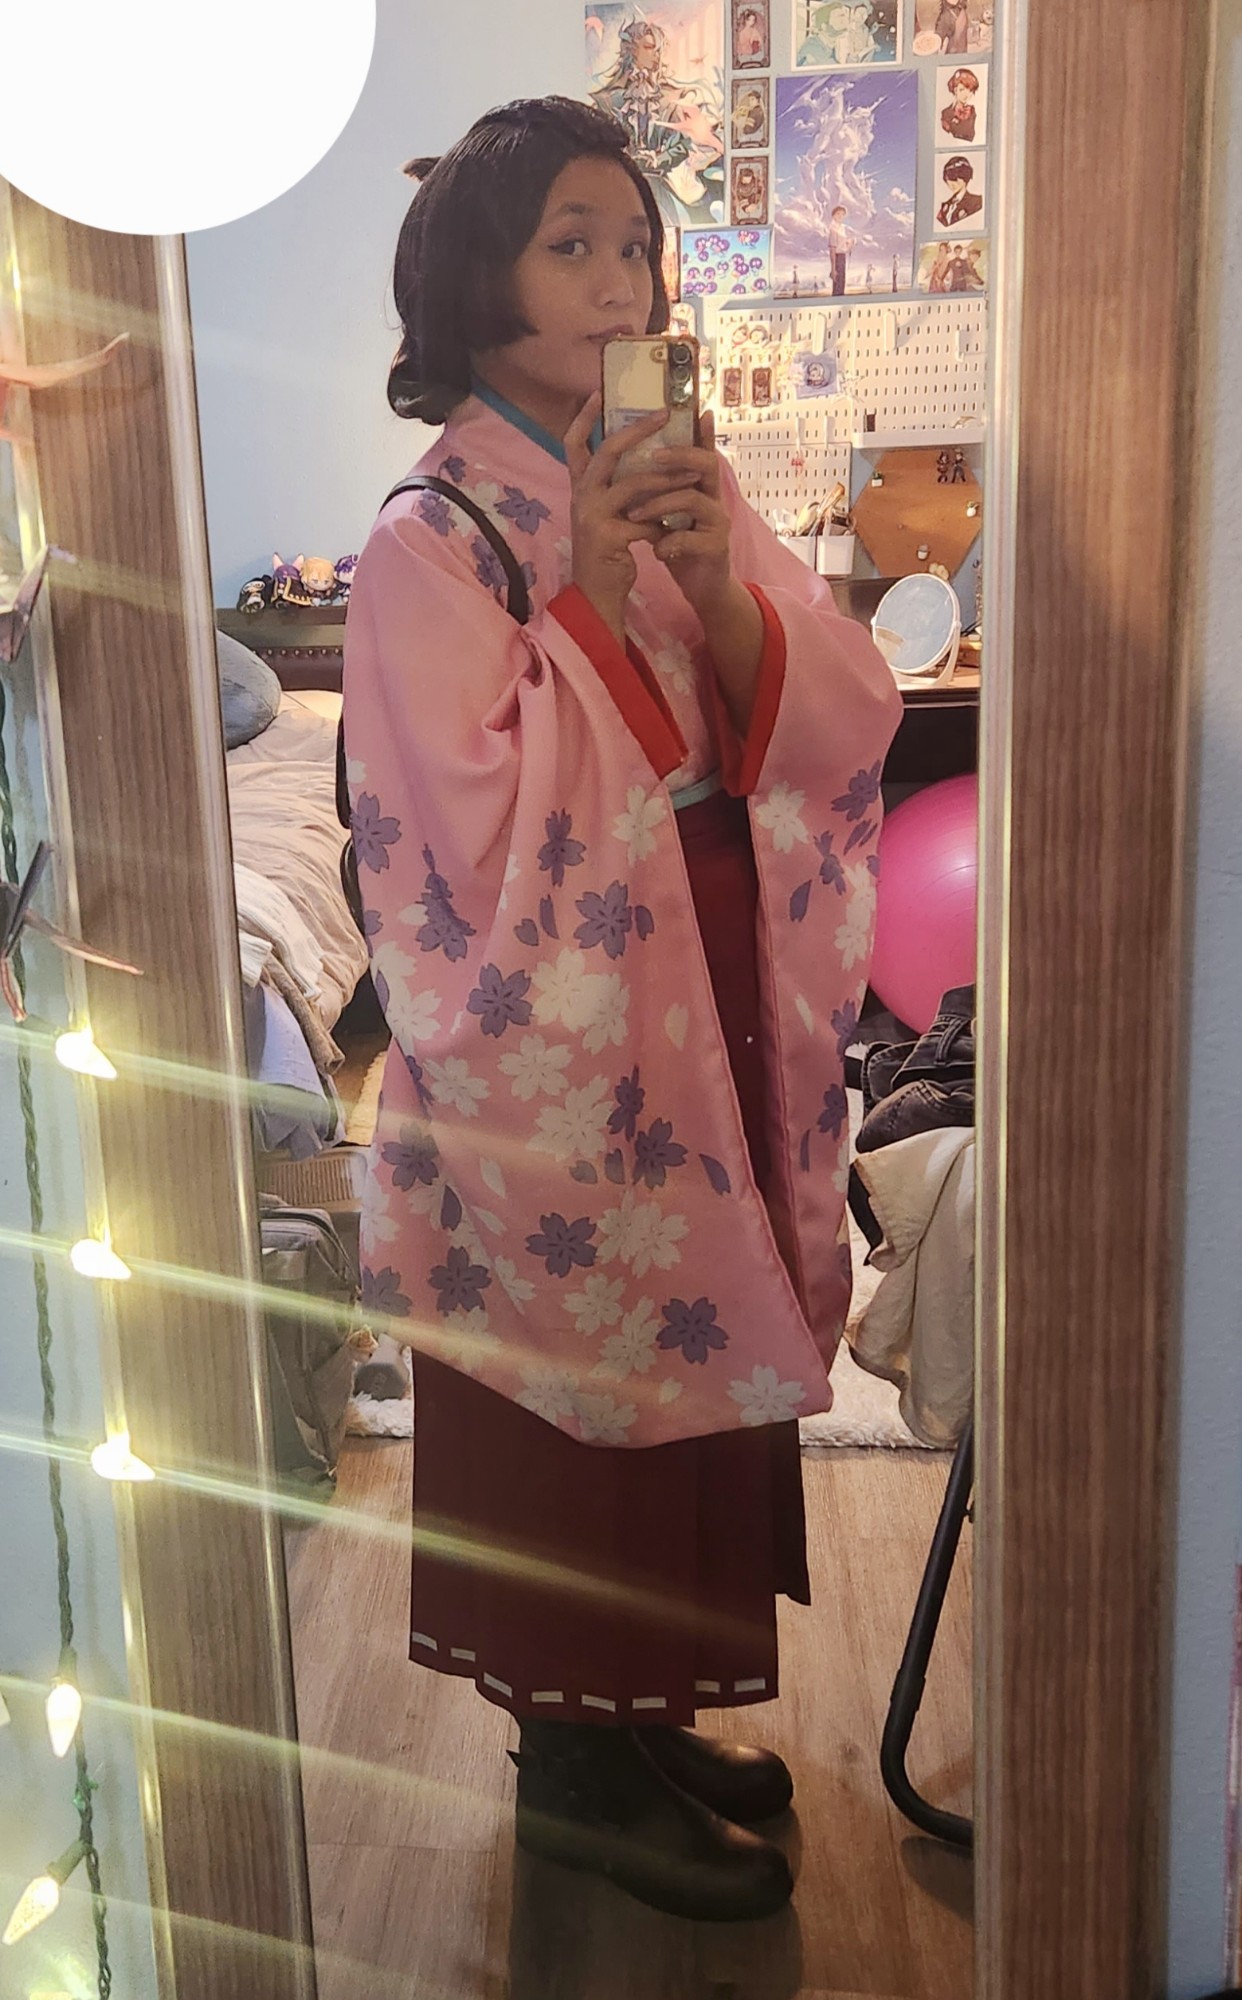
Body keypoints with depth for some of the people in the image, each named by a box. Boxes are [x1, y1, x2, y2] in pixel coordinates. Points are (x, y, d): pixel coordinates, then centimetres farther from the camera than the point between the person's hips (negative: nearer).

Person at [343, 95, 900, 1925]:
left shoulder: (682, 493, 7)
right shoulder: (427, 545, -11)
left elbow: (842, 726, -1)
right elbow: (489, 847, -20)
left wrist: (719, 591, -17)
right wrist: (585, 600, -21)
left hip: (717, 1012, 7)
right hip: (554, 1049, -6)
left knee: (689, 1370, 16)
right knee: (577, 1394, 6)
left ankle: (646, 1721, 38)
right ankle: (577, 1772, 29)